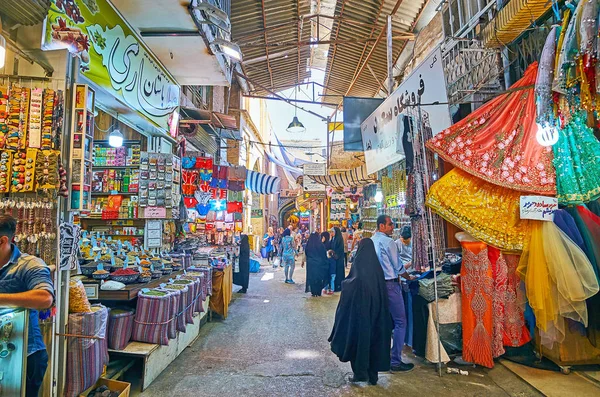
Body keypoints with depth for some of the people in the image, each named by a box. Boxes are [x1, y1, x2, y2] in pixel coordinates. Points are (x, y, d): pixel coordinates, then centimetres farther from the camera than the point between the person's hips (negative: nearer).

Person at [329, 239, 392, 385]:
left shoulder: (359, 264, -11)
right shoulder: (377, 265, 2)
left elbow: (348, 284, -17)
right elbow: (383, 289, 4)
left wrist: (344, 282, 5)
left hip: (360, 308, -5)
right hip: (376, 308, 5)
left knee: (359, 337, 7)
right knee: (374, 336, 13)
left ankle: (360, 372, 13)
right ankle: (373, 373, 21)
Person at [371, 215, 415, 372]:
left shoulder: (371, 241, 9)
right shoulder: (388, 242, -14)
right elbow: (398, 266, -10)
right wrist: (408, 277, 9)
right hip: (390, 284, -8)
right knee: (400, 322, 0)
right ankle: (396, 362, 1)